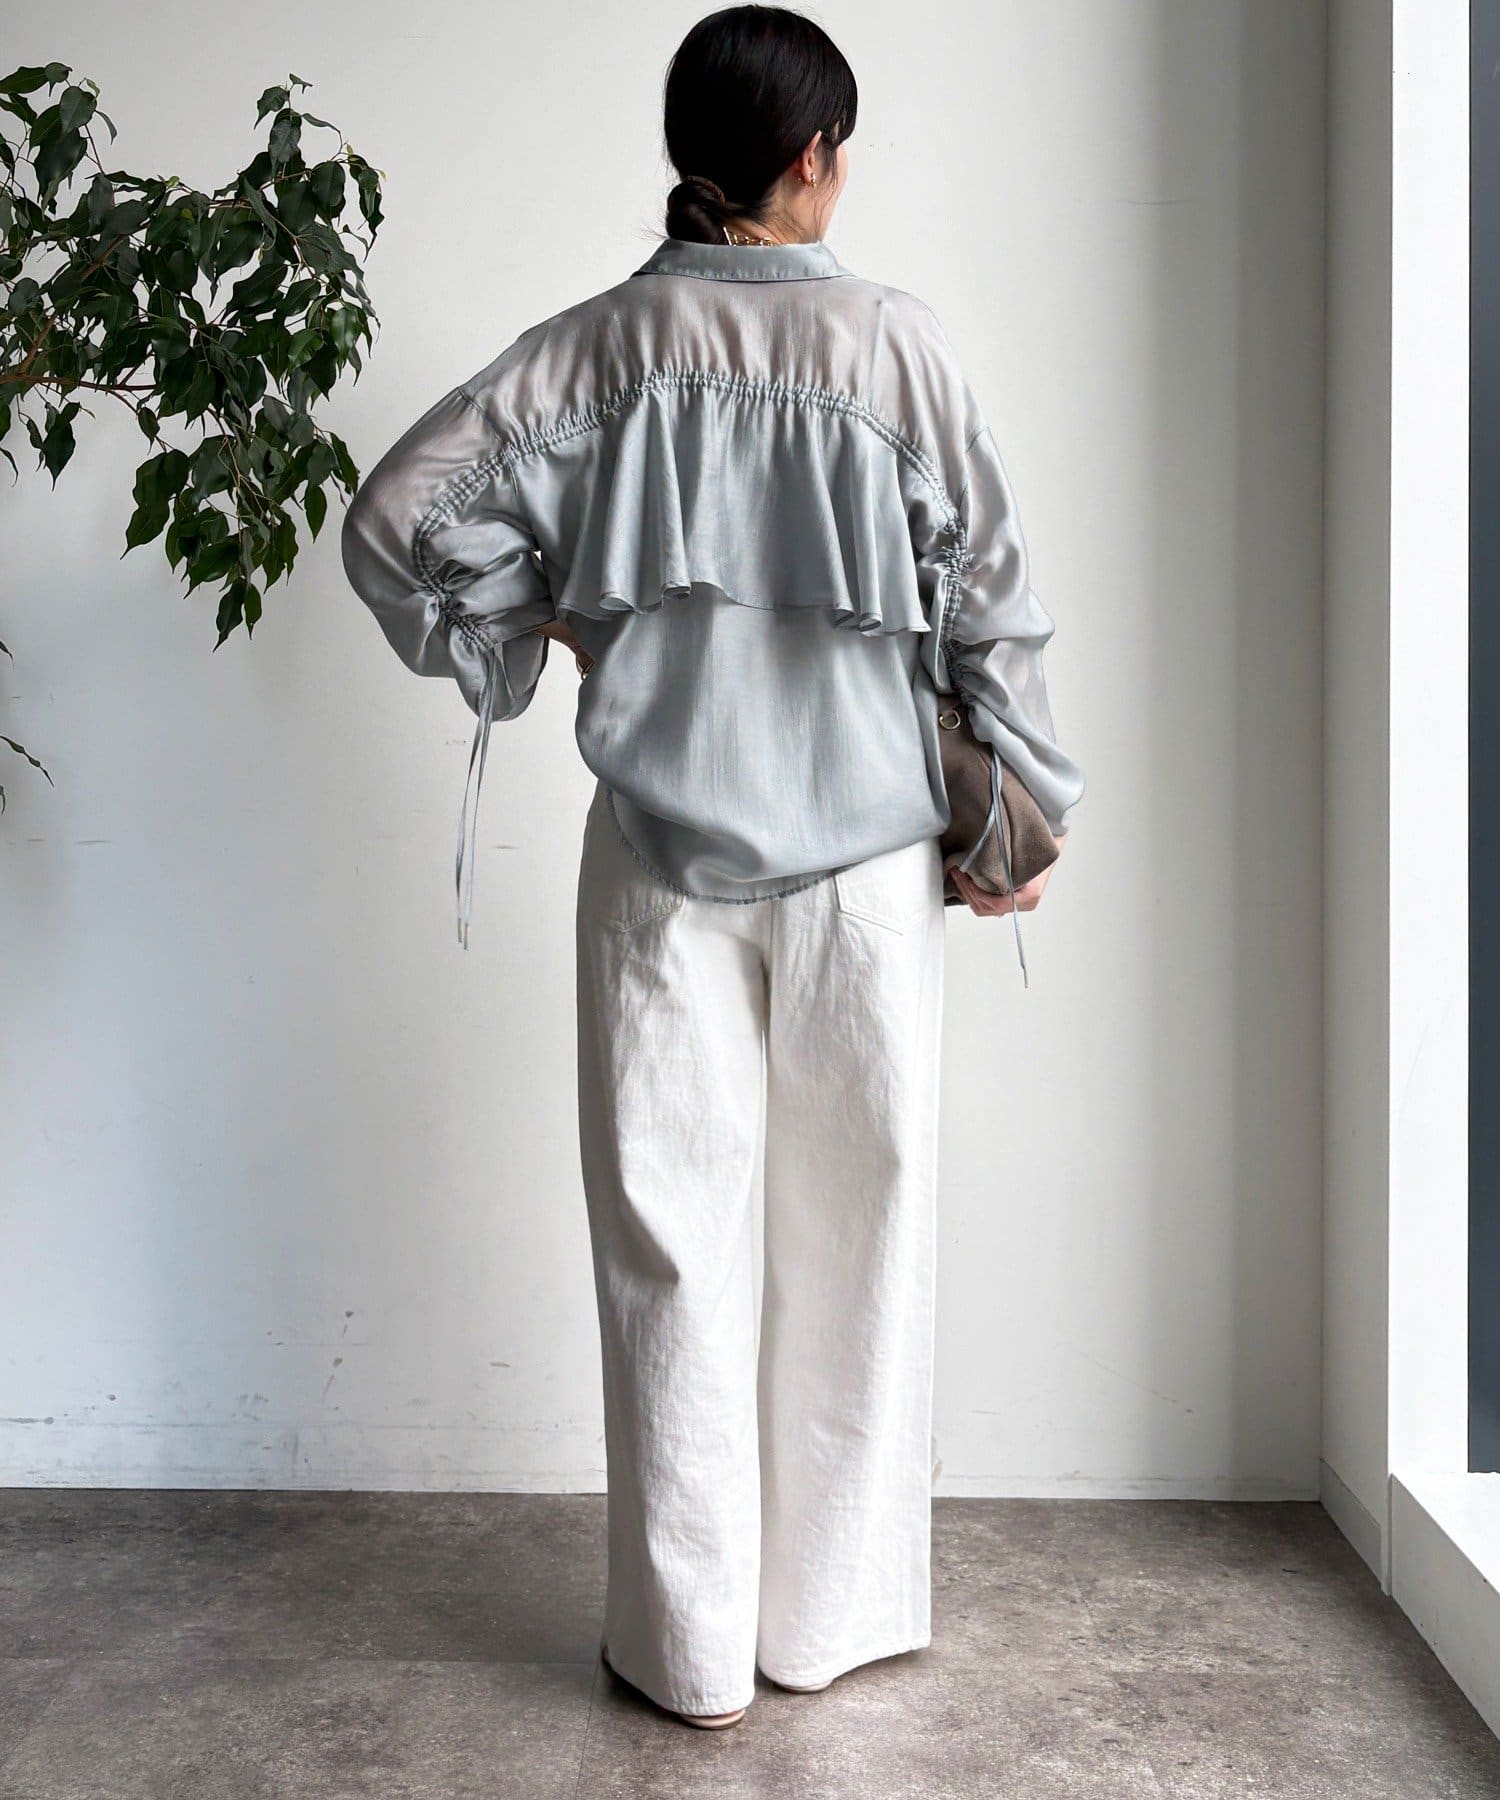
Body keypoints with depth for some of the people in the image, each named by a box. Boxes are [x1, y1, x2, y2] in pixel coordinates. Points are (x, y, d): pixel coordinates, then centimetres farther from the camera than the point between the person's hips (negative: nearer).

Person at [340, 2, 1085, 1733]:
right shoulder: (894, 338, -3)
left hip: (663, 852, 1)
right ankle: (834, 1615, 24)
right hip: (862, 850, 0)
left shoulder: (602, 340, 0)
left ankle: (688, 1646, 17)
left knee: (673, 1233, 7)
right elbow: (986, 593, 0)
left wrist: (521, 625, 11)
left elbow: (399, 513, -5)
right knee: (859, 1228, 11)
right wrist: (1030, 806, 11)